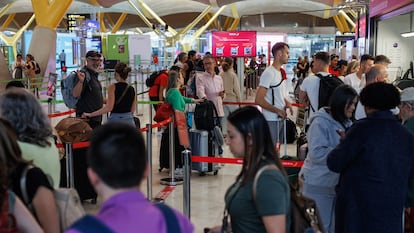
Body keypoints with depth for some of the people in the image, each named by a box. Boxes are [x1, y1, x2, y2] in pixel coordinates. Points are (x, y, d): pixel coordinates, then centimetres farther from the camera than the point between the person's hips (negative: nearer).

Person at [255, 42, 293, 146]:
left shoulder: (281, 72, 12)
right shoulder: (268, 73, -16)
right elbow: (259, 100, -22)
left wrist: (286, 102, 4)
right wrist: (278, 111, -17)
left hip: (280, 118, 9)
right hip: (271, 120, -9)